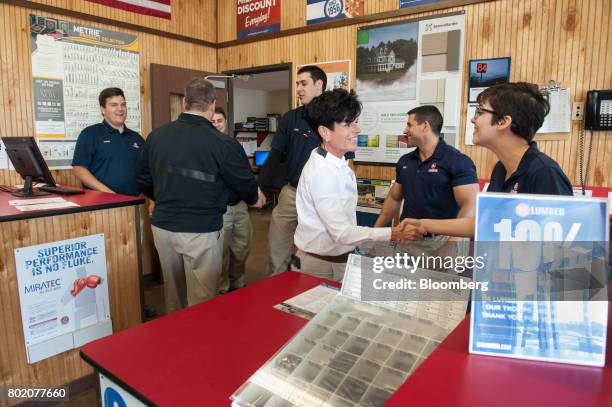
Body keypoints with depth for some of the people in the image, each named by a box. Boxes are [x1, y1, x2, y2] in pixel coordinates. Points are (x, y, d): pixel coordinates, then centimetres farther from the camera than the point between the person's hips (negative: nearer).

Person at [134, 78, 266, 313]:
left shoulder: (156, 136, 0)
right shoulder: (222, 143, -17)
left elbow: (143, 181, 11)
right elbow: (245, 184, -6)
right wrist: (255, 198, 17)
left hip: (162, 226, 6)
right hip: (201, 231, -6)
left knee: (173, 294, 23)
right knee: (201, 301, 9)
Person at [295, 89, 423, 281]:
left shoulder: (338, 163, 2)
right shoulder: (322, 172, -26)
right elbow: (342, 232, -24)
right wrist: (391, 234, -21)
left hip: (340, 256, 8)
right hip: (323, 264, -8)